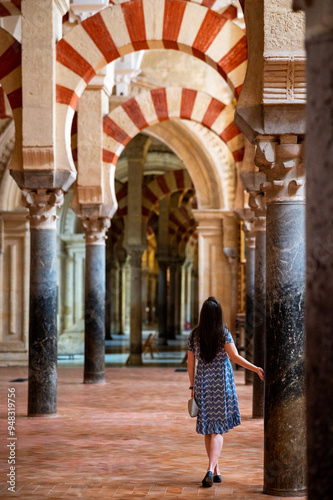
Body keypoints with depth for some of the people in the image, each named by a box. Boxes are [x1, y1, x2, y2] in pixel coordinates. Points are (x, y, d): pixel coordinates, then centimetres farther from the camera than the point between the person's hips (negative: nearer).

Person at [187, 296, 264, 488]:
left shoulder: (194, 335, 0)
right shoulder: (224, 333, -9)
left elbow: (190, 364, 4)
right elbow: (235, 357, -20)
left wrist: (193, 387, 13)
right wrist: (256, 368, -19)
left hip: (203, 383, 3)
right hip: (221, 383, -3)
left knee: (209, 428, 14)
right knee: (218, 430, 0)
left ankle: (216, 471, 21)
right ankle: (211, 469, -17)